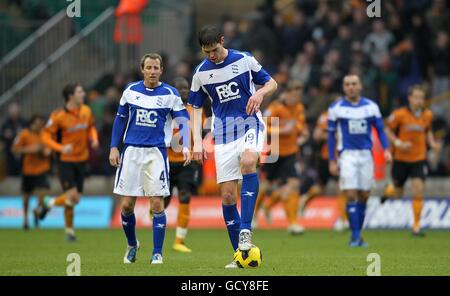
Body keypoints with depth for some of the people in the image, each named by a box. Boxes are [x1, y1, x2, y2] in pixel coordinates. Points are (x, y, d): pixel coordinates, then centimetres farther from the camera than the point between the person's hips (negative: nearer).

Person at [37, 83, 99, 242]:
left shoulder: (86, 111, 1)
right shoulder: (59, 115, -16)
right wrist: (61, 148, -25)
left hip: (81, 160, 5)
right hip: (65, 161, -5)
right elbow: (46, 136, -12)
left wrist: (94, 139, -1)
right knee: (72, 196, -16)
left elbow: (91, 127, 19)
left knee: (76, 198, 8)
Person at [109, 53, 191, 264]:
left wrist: (185, 146, -18)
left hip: (156, 152, -2)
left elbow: (183, 121, -3)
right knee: (126, 205, 1)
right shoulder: (131, 90, 6)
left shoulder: (170, 94, -1)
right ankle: (132, 245, 26)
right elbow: (120, 120, 14)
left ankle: (157, 253, 2)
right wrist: (114, 147, 8)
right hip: (131, 151, 2)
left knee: (157, 204, -8)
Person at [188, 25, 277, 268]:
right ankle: (240, 253, 7)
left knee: (247, 162, -35)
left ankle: (245, 230, -34)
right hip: (223, 135, 3)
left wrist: (260, 93, -16)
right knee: (227, 194, -2)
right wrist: (197, 142, 1)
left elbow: (271, 84, 7)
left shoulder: (244, 59, -1)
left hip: (250, 124, -3)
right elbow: (196, 108, 11)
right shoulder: (201, 72, 3)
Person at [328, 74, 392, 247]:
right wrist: (332, 161, 2)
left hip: (365, 155, 2)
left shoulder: (371, 107, 5)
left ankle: (357, 235, 17)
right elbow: (331, 135, 6)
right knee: (351, 196, -12)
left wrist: (386, 149, -7)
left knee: (363, 196, 5)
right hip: (347, 155, -2)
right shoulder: (336, 108, 1)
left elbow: (380, 130, 10)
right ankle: (355, 236, -8)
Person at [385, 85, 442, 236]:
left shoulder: (428, 115, -1)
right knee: (397, 194, 9)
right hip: (401, 159, -2)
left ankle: (416, 225, -6)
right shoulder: (399, 114, -12)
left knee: (418, 192, -13)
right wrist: (398, 143, -18)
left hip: (419, 159, 2)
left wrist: (432, 143, -2)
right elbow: (389, 131, -1)